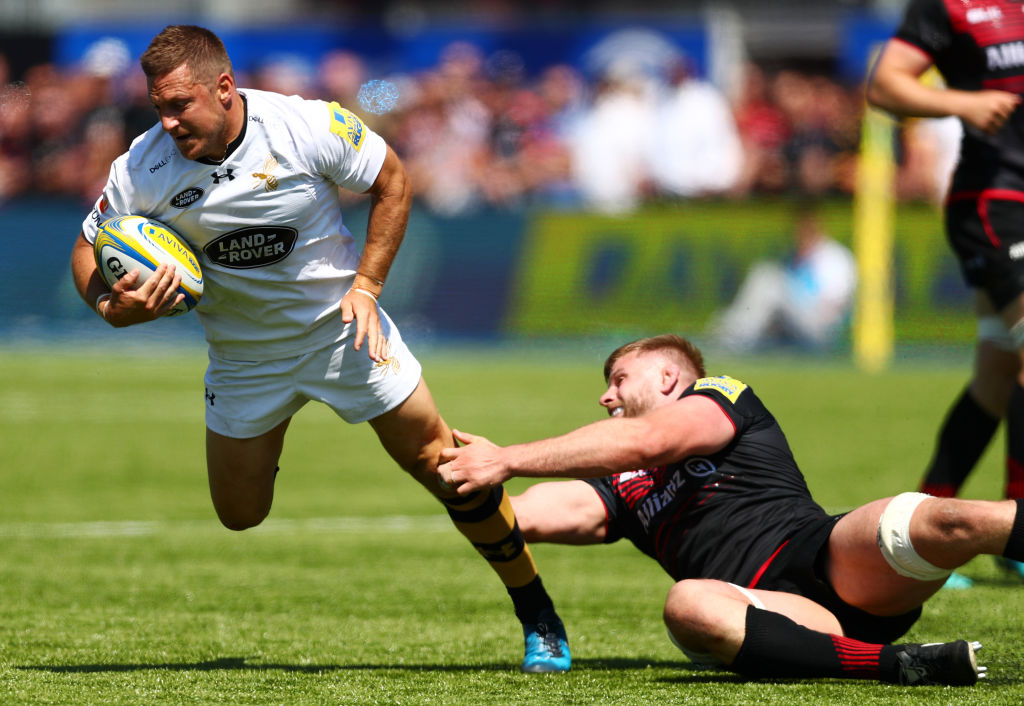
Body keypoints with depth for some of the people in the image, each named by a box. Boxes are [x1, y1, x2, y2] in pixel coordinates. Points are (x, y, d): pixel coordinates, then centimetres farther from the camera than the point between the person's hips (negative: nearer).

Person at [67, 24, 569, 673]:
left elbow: (393, 182, -8)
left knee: (437, 461, -5)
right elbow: (88, 249, -4)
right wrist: (111, 306, -25)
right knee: (241, 516, 5)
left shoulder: (308, 127, -24)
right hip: (243, 349, 2)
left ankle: (537, 613, 9)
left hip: (340, 322, -2)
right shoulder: (144, 169, -18)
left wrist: (366, 285, -14)